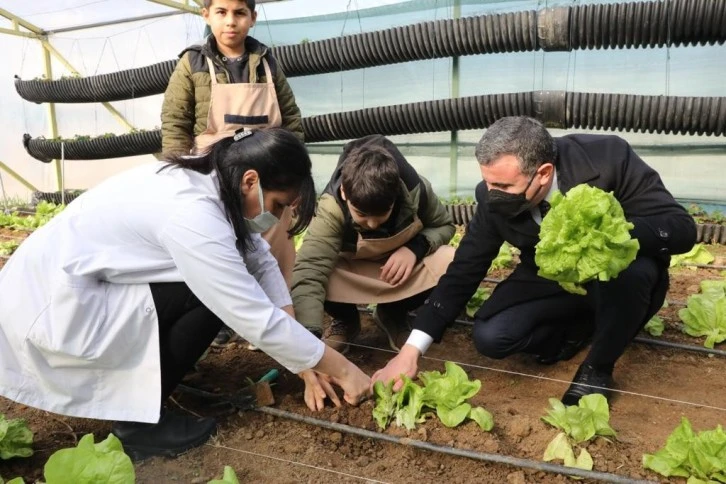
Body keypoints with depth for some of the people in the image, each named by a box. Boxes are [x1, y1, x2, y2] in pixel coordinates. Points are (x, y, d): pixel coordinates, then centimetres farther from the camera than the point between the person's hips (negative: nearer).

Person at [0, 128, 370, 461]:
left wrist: (308, 362, -6)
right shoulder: (193, 214, -30)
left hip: (71, 281, 9)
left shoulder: (209, 180, -4)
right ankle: (137, 421, -4)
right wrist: (342, 369, -16)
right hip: (50, 301, -8)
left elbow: (261, 263, -3)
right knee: (212, 297, -18)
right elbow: (259, 320, -28)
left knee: (219, 288, 0)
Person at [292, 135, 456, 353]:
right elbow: (308, 273, -45)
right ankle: (346, 320, 3)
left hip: (406, 262, 2)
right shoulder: (331, 208, -34)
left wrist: (416, 247, -28)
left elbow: (445, 225, -7)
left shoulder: (415, 189, -27)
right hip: (352, 272, -1)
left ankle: (393, 314, 2)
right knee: (297, 271, -32)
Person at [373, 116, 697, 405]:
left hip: (622, 279, -2)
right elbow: (464, 271, -12)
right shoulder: (494, 199, -19)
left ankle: (598, 368, -9)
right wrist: (411, 351, -18)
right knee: (490, 337, -20)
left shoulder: (609, 157, -28)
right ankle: (582, 327, 7)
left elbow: (682, 229, -25)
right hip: (551, 283, 3)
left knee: (633, 268, -37)